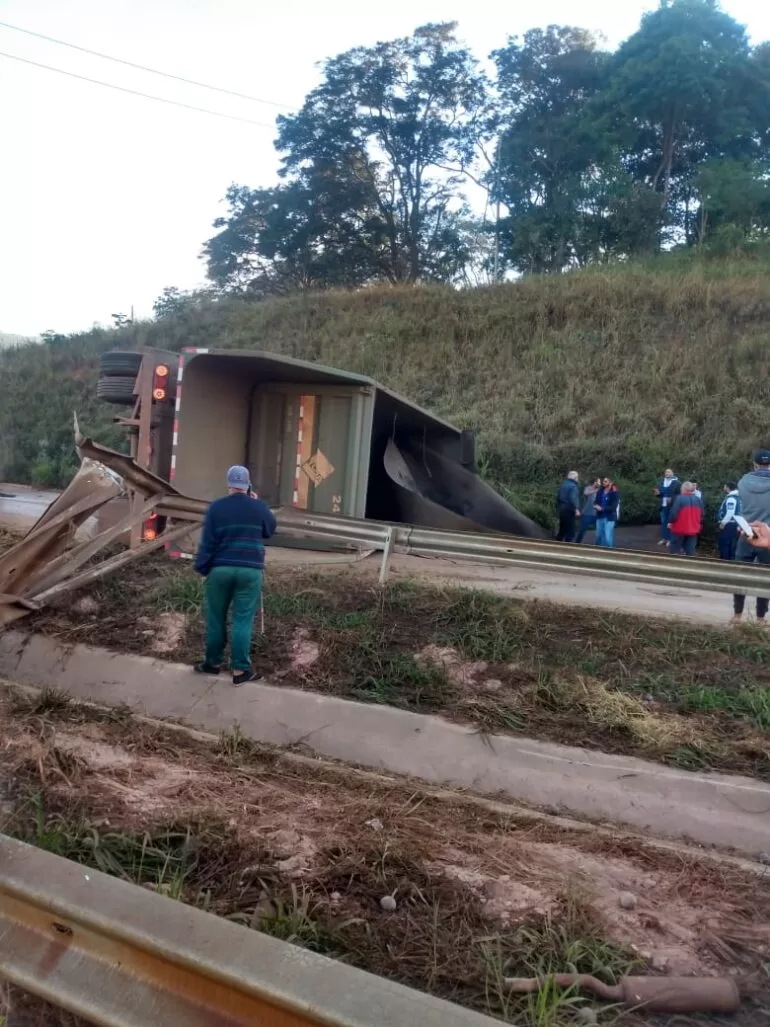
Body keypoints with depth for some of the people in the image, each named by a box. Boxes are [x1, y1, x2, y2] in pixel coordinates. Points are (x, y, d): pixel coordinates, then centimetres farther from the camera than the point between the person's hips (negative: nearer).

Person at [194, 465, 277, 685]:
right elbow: (270, 530, 19)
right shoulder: (259, 507, 1)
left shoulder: (216, 507, -2)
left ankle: (213, 662, 25)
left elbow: (207, 542, -4)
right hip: (250, 570, 0)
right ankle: (240, 669, 5)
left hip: (220, 569, 0)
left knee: (216, 618, 14)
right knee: (243, 620, 3)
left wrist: (202, 568, 4)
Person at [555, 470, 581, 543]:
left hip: (561, 509, 8)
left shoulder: (563, 484, 14)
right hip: (569, 510, -8)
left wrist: (558, 507, 27)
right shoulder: (573, 486, -11)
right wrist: (576, 509, -29)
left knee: (562, 530, 16)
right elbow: (574, 498, -24)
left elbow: (558, 497, 19)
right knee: (570, 531, -4)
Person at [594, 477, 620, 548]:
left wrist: (602, 508, -21)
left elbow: (613, 506, -15)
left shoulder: (615, 493, -9)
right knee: (599, 536, 12)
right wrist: (596, 506, -15)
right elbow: (596, 501, 8)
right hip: (600, 516, 6)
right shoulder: (600, 491, 7)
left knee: (608, 537, -8)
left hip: (609, 518, -6)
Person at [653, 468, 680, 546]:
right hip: (663, 505, 6)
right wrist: (658, 492, -2)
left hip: (672, 506, -6)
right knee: (663, 522, 9)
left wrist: (672, 499, -20)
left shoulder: (677, 482, -5)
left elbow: (680, 494, -9)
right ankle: (664, 538, 16)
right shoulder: (661, 481, 14)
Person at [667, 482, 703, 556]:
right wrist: (699, 526, 21)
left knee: (674, 550, 7)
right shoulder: (698, 500, 3)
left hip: (679, 528, -5)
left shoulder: (680, 498, -16)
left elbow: (674, 512, -18)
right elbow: (701, 515, 8)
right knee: (690, 551, 9)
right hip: (693, 530, 5)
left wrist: (670, 522, -3)